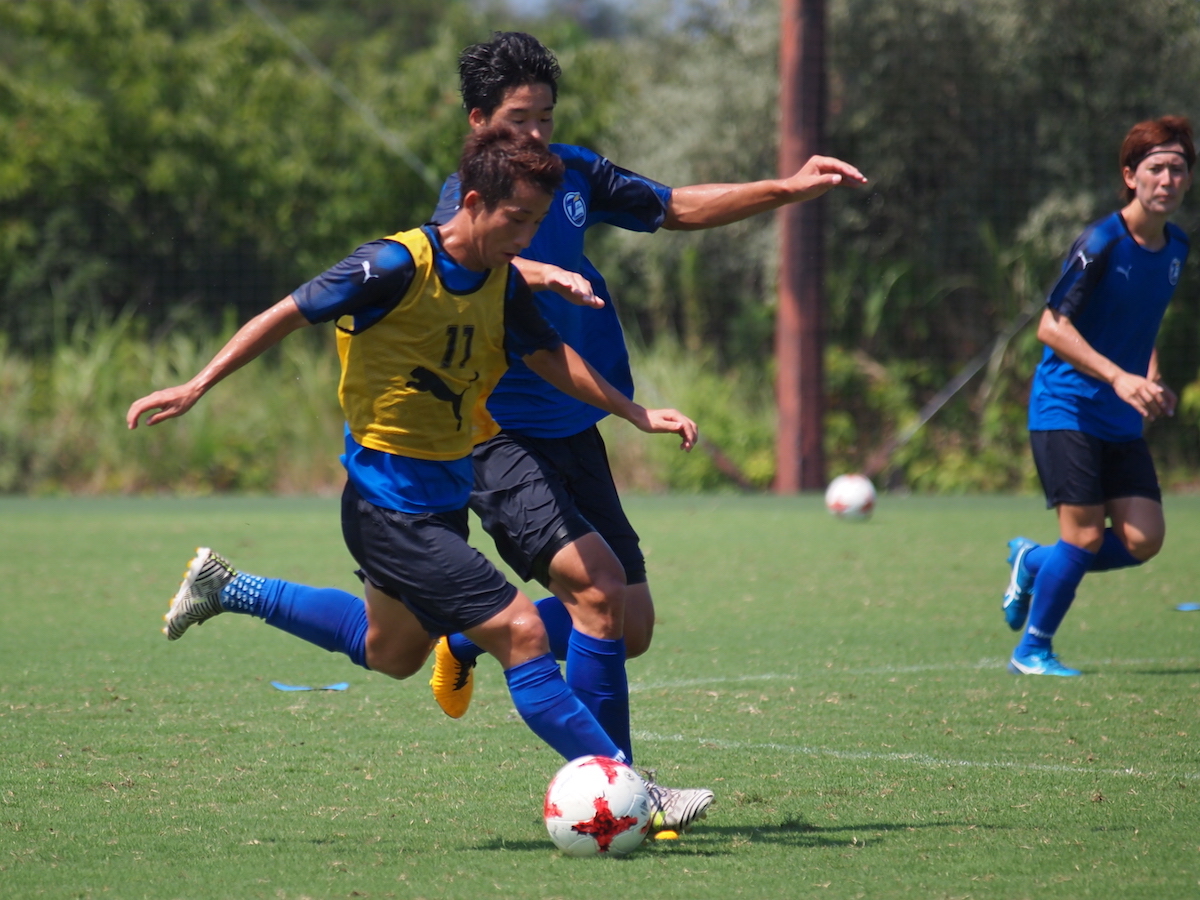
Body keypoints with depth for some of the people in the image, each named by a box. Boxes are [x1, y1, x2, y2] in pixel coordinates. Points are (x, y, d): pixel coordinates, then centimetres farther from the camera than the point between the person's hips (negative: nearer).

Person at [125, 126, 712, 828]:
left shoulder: (503, 283, 1)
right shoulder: (398, 265, -20)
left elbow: (550, 355, 15)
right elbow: (288, 315, -13)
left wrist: (637, 413, 6)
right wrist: (196, 388, -16)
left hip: (445, 497, 9)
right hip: (390, 502, -9)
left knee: (393, 651, 28)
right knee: (520, 631, -17)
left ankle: (226, 589, 42)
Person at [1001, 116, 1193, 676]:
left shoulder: (1175, 247, 8)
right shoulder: (1102, 243, -16)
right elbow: (1052, 327, -19)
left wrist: (1152, 381, 6)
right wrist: (1119, 377, -28)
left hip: (1121, 420, 7)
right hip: (1067, 408, -7)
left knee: (1145, 539, -3)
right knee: (1085, 534, -12)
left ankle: (1033, 562, 21)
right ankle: (1032, 649, 7)